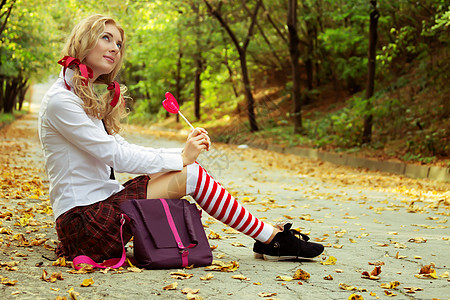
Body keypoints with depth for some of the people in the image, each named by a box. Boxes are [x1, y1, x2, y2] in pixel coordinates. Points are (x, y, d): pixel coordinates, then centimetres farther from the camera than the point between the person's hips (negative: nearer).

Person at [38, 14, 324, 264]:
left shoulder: (91, 97, 17)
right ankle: (272, 237, -4)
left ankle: (269, 236, -2)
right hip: (83, 220, -9)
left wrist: (185, 151, -1)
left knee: (188, 171, -2)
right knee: (189, 176, -14)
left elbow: (123, 149, 12)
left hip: (101, 203, 9)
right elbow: (115, 156, -17)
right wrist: (182, 158, -11)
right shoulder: (61, 101, -13)